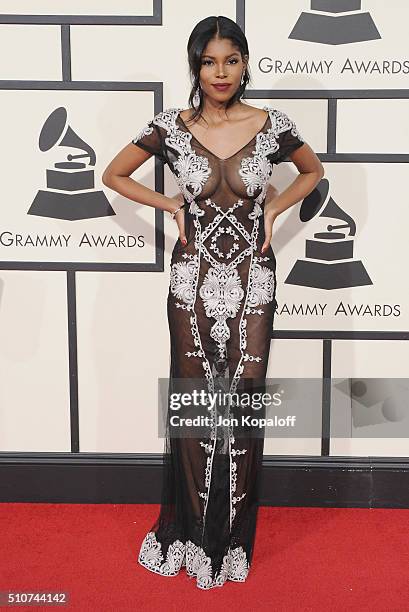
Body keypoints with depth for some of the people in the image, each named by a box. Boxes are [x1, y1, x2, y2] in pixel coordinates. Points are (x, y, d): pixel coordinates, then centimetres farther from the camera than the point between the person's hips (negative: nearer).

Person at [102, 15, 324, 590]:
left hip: (252, 281, 1)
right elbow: (114, 175, 9)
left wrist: (273, 209, 3)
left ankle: (234, 537, 24)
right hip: (194, 280, 0)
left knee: (244, 403, 5)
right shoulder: (171, 126, -3)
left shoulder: (273, 125, -2)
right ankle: (190, 532, 26)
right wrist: (174, 206, 0)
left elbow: (313, 170, 17)